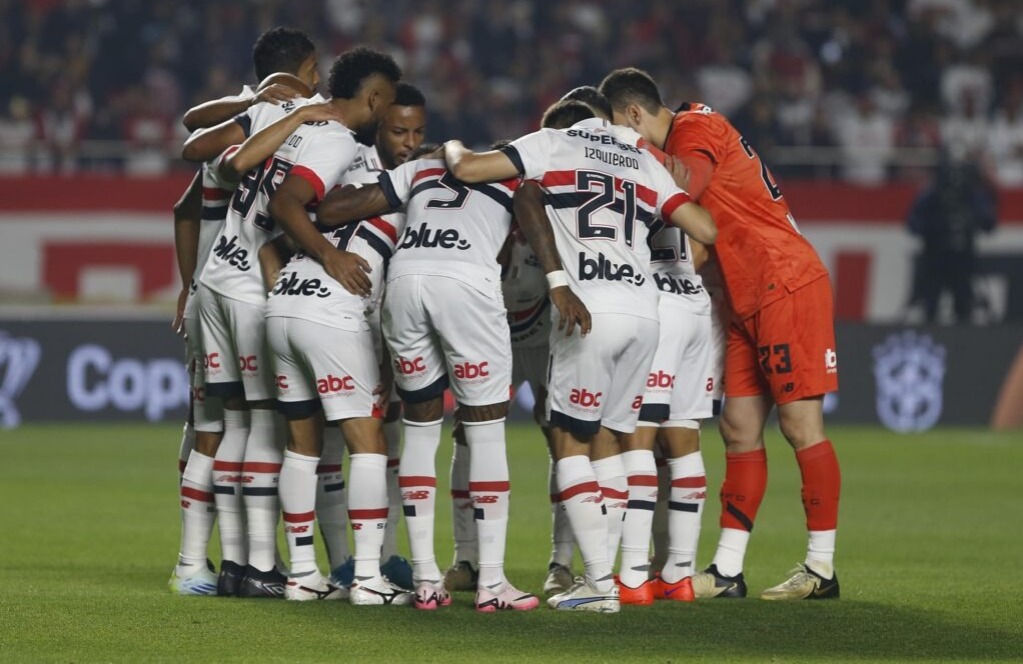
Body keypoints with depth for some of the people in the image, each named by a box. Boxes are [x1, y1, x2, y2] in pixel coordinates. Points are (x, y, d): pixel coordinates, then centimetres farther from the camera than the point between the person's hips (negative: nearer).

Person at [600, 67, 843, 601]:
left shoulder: (694, 128, -9)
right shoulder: (676, 145, 19)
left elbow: (684, 187, -27)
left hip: (786, 287, -10)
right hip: (749, 303, 10)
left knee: (800, 425, -6)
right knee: (739, 429, 7)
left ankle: (822, 568, -2)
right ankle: (727, 572, 8)